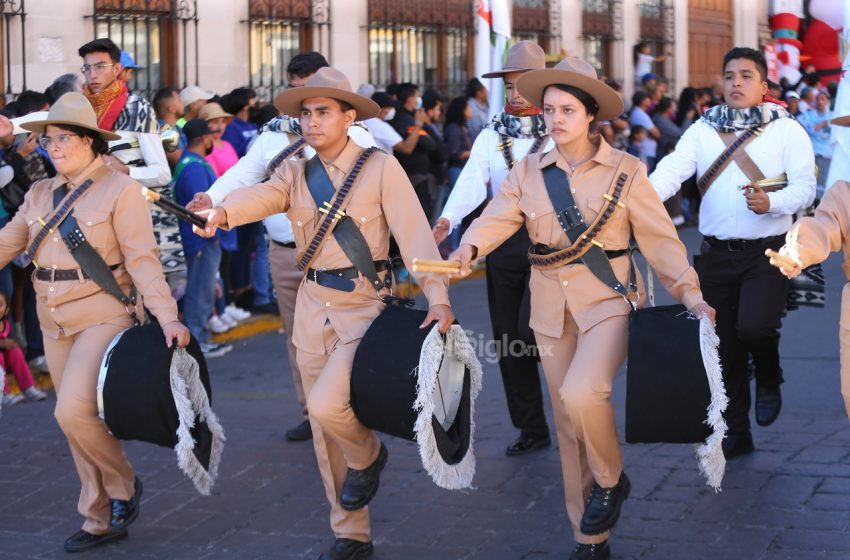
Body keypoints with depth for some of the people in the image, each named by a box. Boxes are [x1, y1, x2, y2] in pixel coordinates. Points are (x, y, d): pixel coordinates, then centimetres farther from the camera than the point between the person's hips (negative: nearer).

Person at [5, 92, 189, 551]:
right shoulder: (40, 194, 8)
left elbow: (142, 259, -12)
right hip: (54, 322, 6)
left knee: (74, 410, -20)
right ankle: (101, 521, 23)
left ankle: (124, 486, 5)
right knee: (78, 422, 11)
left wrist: (167, 316, -20)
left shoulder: (120, 189, -8)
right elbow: (8, 243, 6)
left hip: (103, 315, -6)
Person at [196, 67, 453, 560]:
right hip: (313, 309, 5)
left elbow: (415, 234, -12)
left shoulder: (381, 167, -5)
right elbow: (260, 196, -16)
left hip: (364, 305, -5)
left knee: (326, 405, -24)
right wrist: (223, 210, -39)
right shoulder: (296, 174, 5)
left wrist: (438, 297, -24)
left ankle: (367, 456, 11)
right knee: (326, 435, 10)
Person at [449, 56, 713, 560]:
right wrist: (469, 247, -31)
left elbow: (659, 238, -3)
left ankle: (610, 480, 2)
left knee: (581, 394, -28)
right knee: (568, 423, 9)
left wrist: (689, 294, -12)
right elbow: (498, 217, -10)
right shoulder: (529, 171, 3)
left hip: (607, 301, -4)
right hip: (552, 309, 4)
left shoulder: (625, 171, -4)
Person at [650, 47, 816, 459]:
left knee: (754, 325, -24)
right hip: (716, 254, 3)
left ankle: (769, 381, 11)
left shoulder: (786, 130, 0)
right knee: (724, 345, 7)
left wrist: (771, 202, -28)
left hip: (766, 253, -3)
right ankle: (735, 433, 21)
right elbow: (672, 171, -7)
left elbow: (805, 186, -7)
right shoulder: (702, 130, 8)